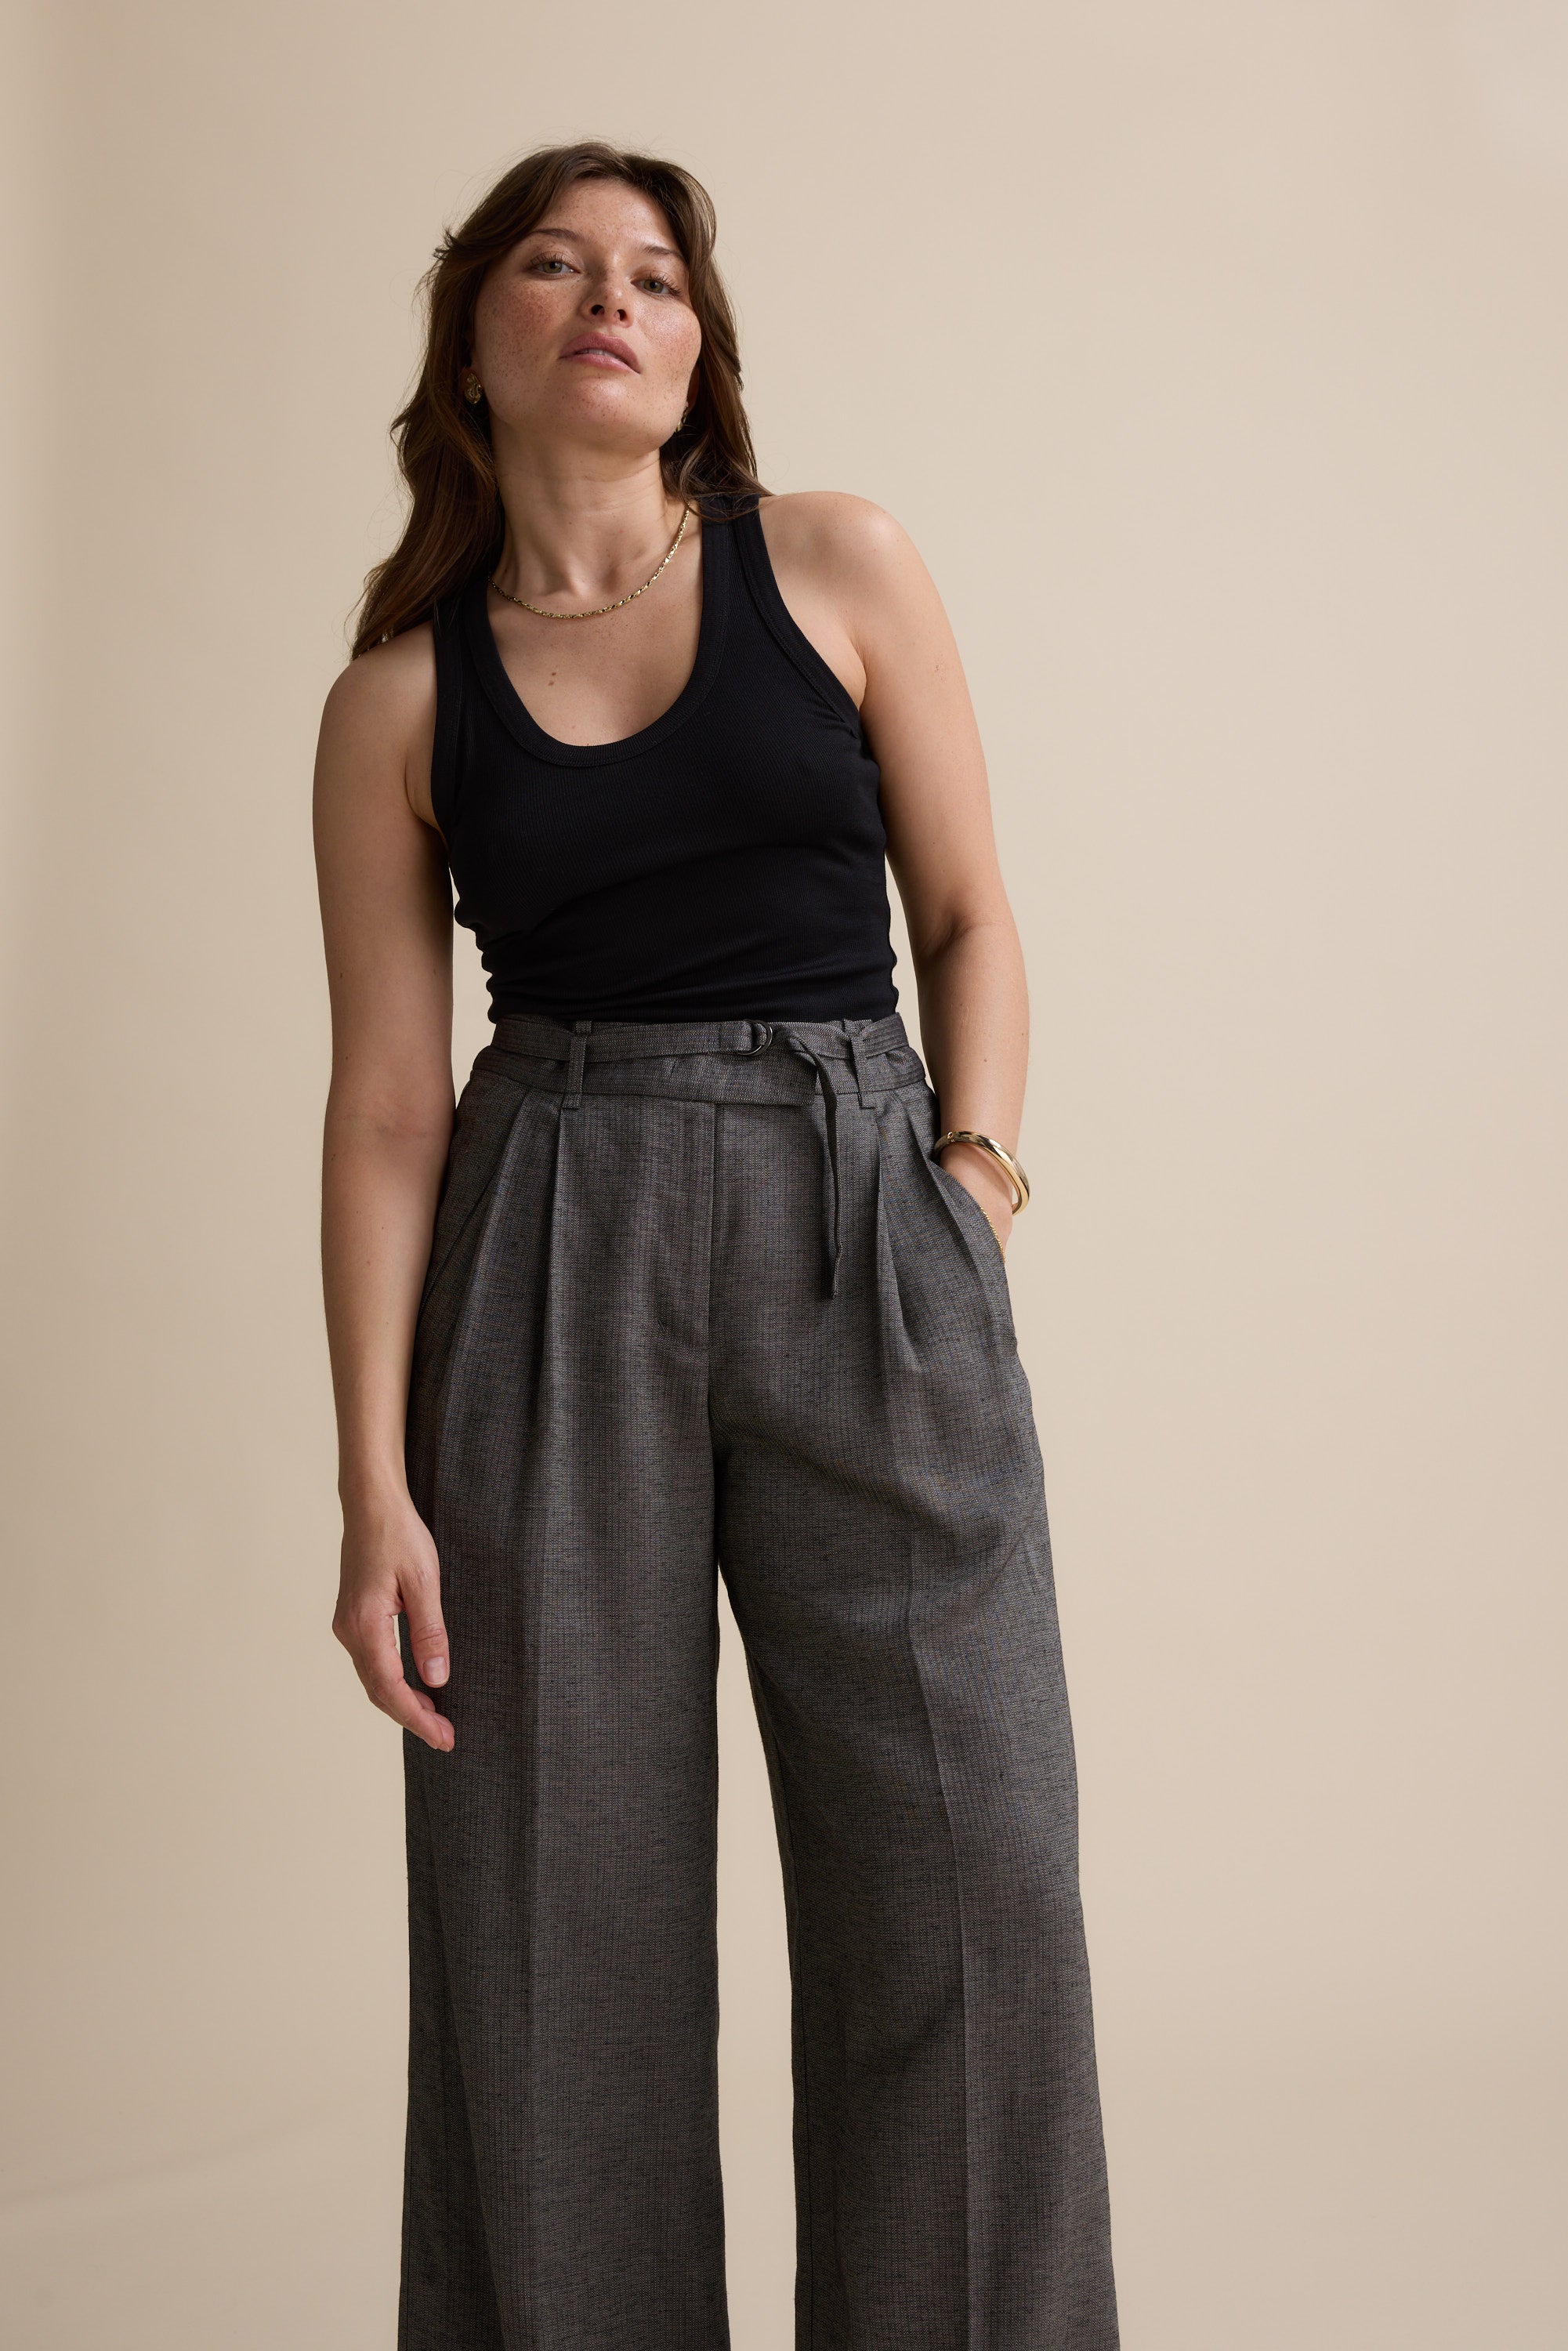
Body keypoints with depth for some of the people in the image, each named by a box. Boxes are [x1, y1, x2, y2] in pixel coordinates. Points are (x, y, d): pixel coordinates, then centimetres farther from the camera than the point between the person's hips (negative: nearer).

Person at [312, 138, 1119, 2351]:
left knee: (961, 1884, -3)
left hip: (869, 1246, 0)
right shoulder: (399, 699, 6)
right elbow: (387, 1104, 3)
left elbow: (971, 919, 10)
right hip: (549, 1260, 0)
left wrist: (977, 1173, -7)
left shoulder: (839, 567, 7)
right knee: (557, 1894, 2)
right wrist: (376, 1481, -4)